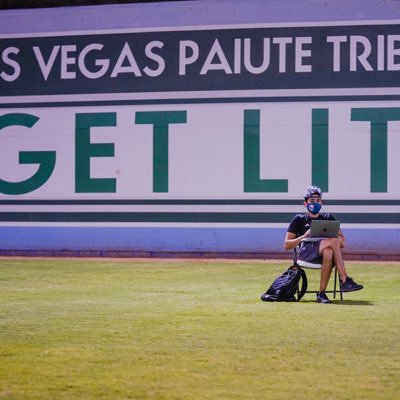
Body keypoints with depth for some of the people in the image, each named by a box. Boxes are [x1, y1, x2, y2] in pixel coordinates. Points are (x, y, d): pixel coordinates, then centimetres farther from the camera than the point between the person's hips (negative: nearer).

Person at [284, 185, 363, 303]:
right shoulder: (299, 219, 20)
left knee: (328, 252, -39)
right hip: (306, 252, -3)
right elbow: (286, 245, 9)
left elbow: (342, 242, 19)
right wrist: (303, 236, -7)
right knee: (332, 241, -34)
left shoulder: (328, 218, 28)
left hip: (326, 250, 3)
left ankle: (322, 293, -43)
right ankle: (344, 280, -42)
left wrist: (341, 241, -7)